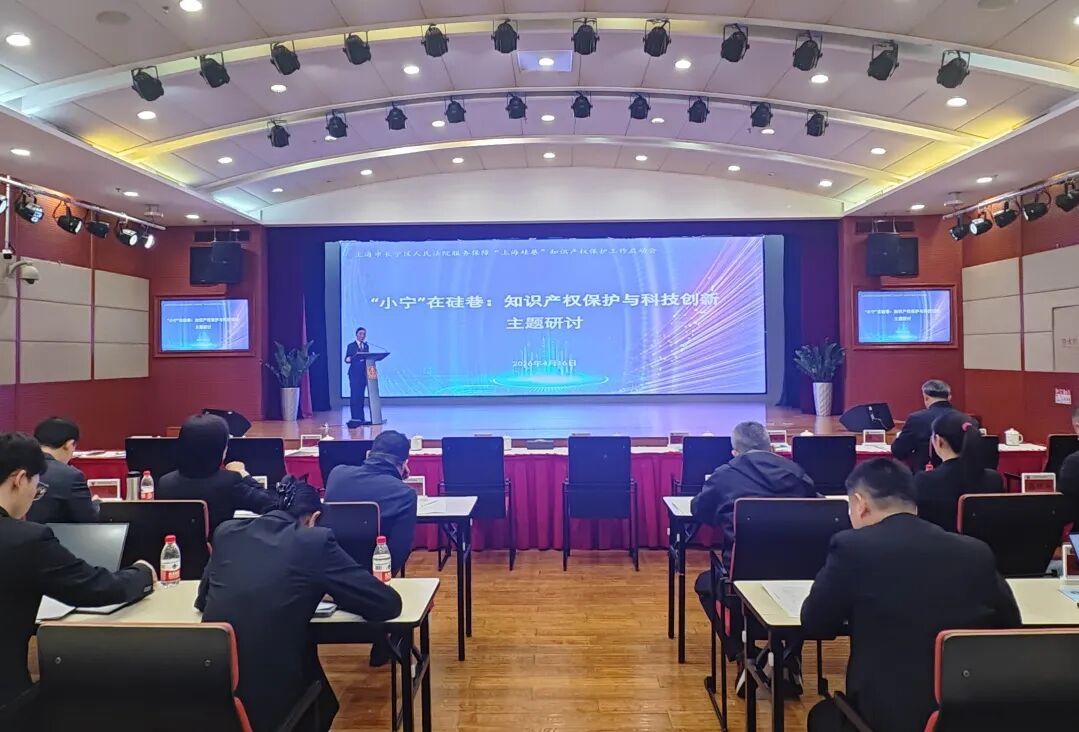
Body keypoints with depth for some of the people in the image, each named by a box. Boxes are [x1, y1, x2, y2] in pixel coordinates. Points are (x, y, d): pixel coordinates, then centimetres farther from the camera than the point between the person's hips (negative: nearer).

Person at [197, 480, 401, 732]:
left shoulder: (227, 532, 7)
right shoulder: (316, 540, -6)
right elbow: (389, 604, -3)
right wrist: (320, 588, 13)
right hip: (274, 699, -4)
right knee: (321, 705, 30)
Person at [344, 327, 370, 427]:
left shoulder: (366, 346, 14)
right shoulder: (351, 346, 1)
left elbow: (368, 358, 13)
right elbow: (347, 359, -4)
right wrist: (348, 359, -25)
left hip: (364, 373, 4)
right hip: (354, 373, -4)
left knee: (361, 395, 6)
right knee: (354, 395, -8)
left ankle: (361, 417, 10)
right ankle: (355, 417, -7)